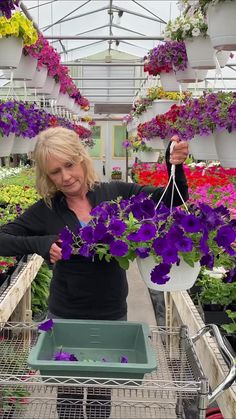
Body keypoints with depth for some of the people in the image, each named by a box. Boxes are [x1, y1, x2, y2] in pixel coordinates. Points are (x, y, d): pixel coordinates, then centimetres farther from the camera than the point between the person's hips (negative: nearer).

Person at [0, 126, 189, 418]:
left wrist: (175, 165, -21)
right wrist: (40, 244, -23)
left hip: (112, 314, 0)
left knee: (101, 394, 18)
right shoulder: (46, 210, -8)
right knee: (68, 394, 17)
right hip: (65, 316, 0)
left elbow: (173, 199, -3)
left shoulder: (115, 194, -8)